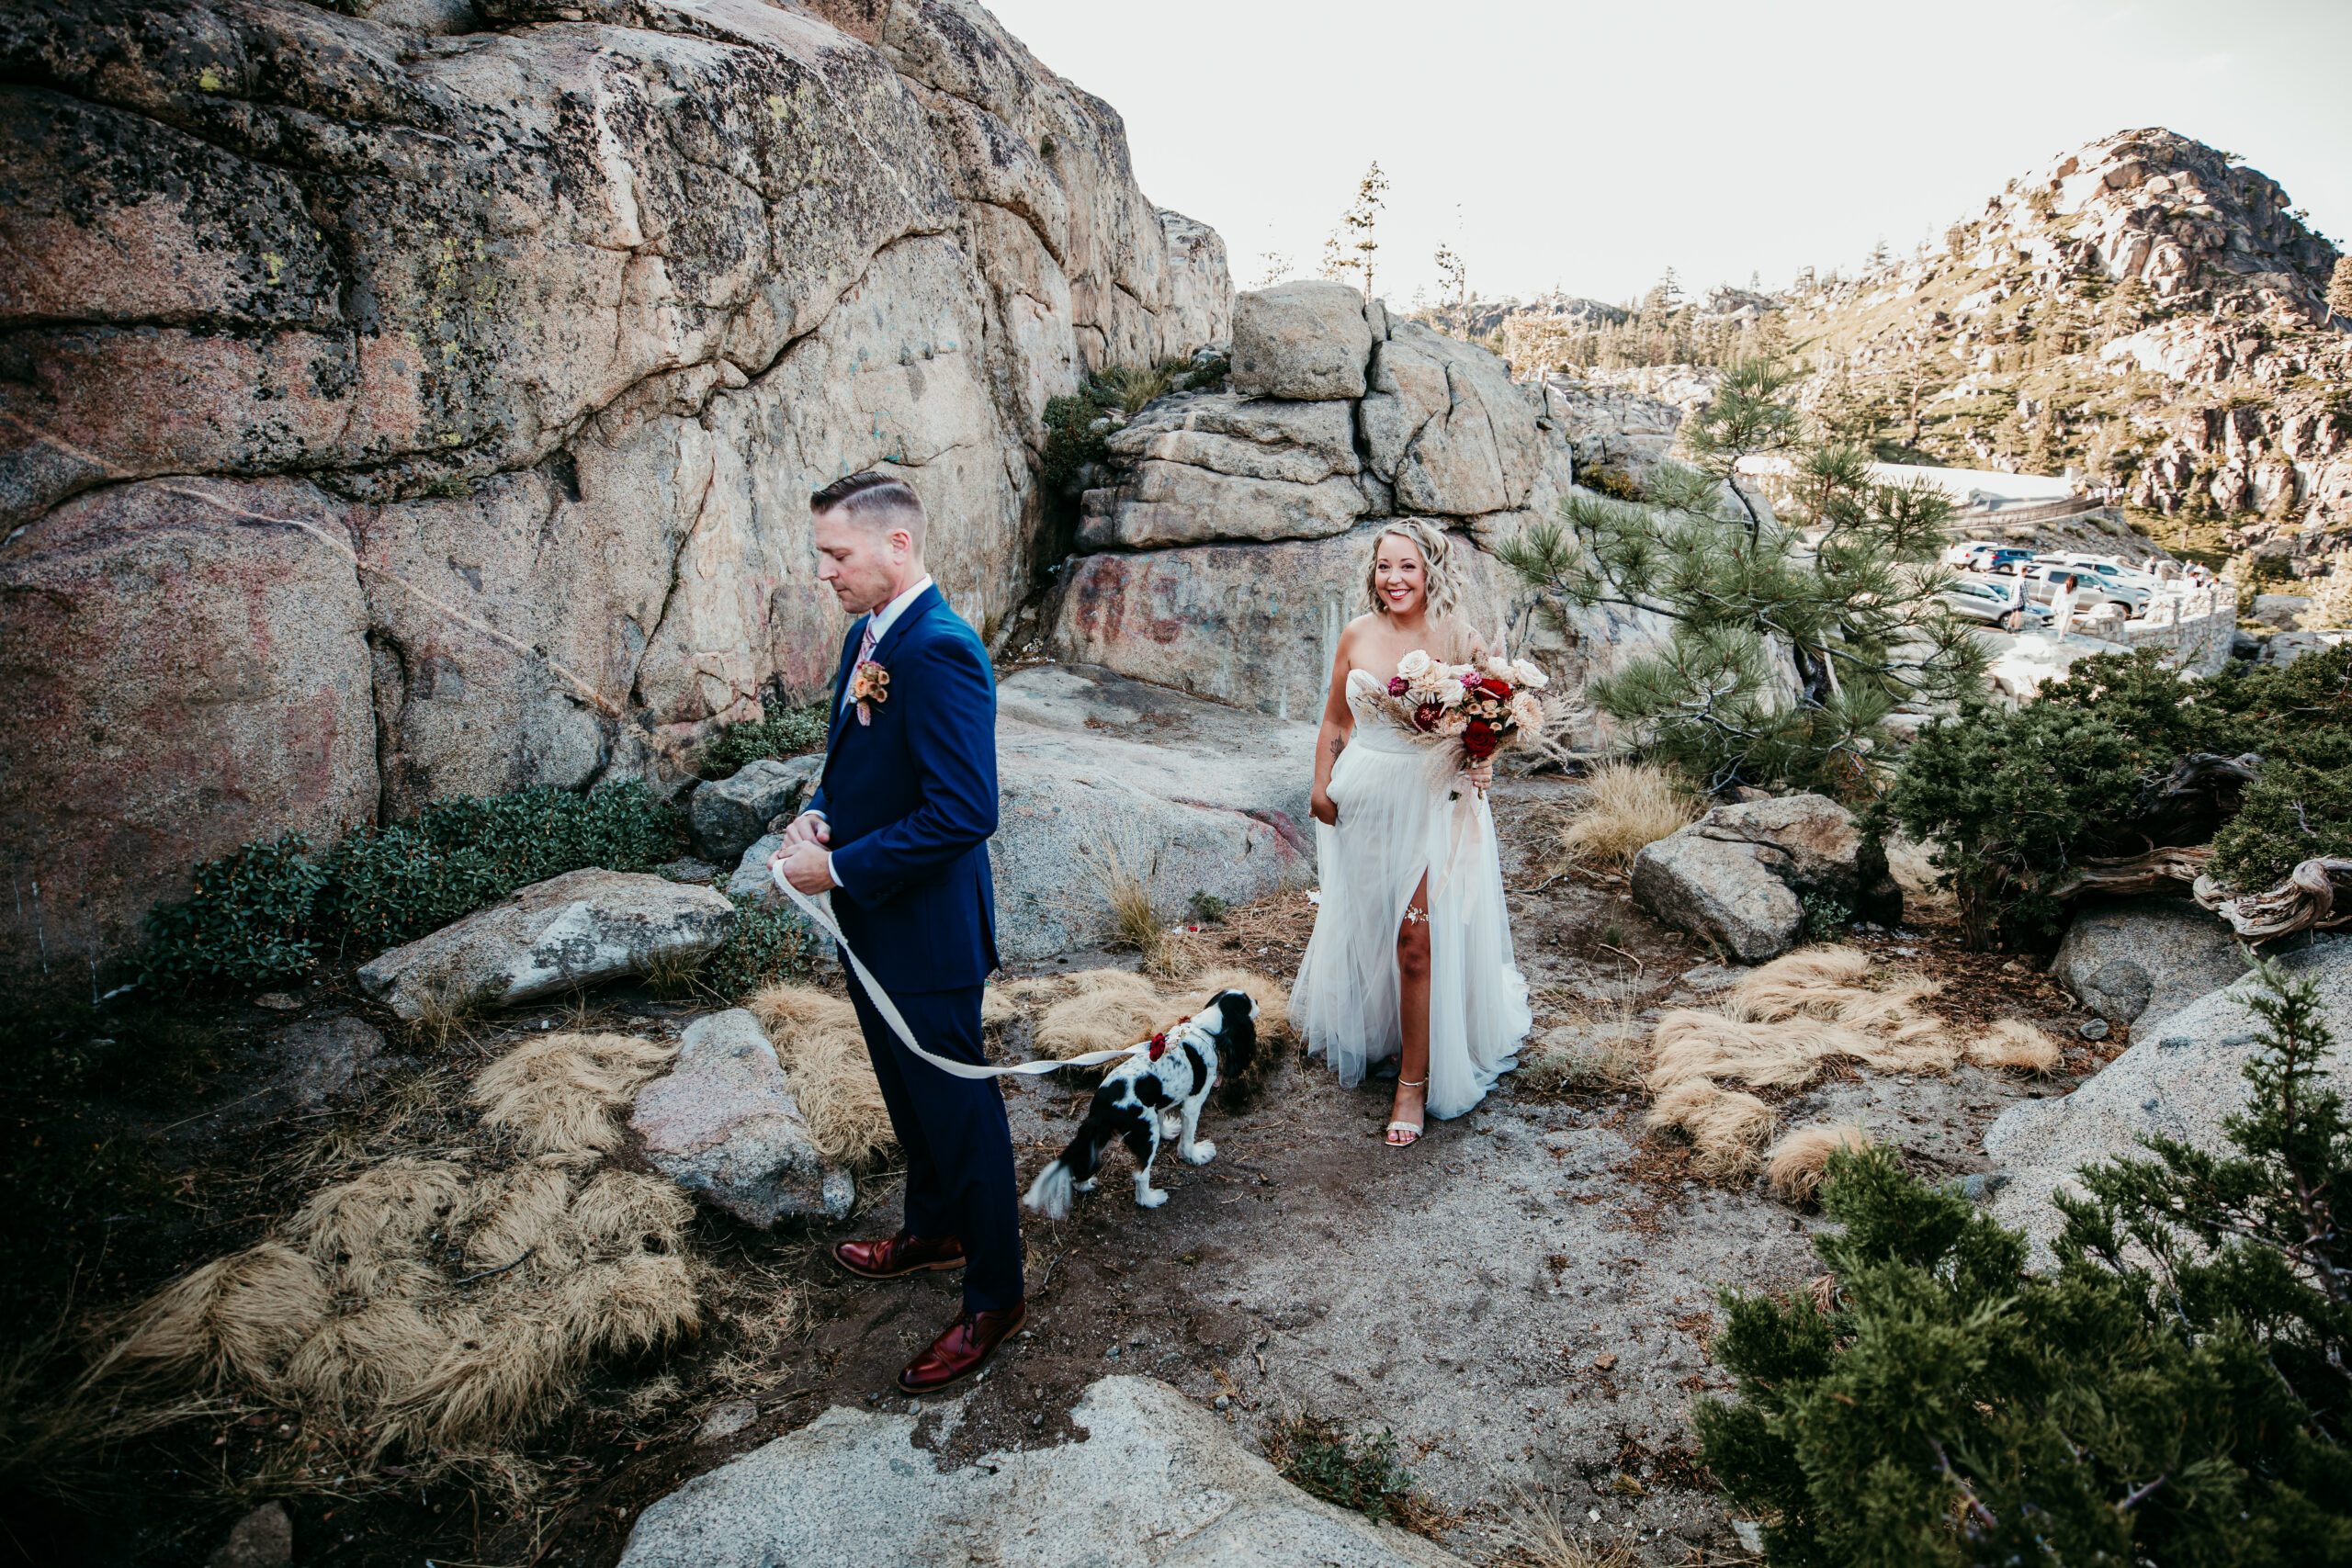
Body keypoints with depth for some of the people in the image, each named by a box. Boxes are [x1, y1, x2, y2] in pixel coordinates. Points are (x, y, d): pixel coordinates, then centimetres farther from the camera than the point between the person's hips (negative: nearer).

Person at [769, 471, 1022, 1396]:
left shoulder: (939, 651, -25)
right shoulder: (868, 633, 6)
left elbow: (964, 811, -30)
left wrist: (838, 867, -22)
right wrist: (819, 815, -2)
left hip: (926, 930, -10)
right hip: (873, 924, 10)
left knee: (958, 1109, 7)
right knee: (908, 1094, 26)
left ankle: (994, 1297, 26)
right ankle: (934, 1231, 49)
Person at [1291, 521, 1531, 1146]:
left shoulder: (1459, 641, -7)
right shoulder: (1357, 635, 1)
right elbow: (1334, 721, 10)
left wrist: (1481, 765, -19)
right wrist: (1321, 786, 3)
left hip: (1432, 803, -3)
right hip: (1363, 800, 4)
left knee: (1417, 940, -5)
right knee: (1361, 923, 17)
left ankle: (1415, 1081, 8)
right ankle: (1360, 1033, 42)